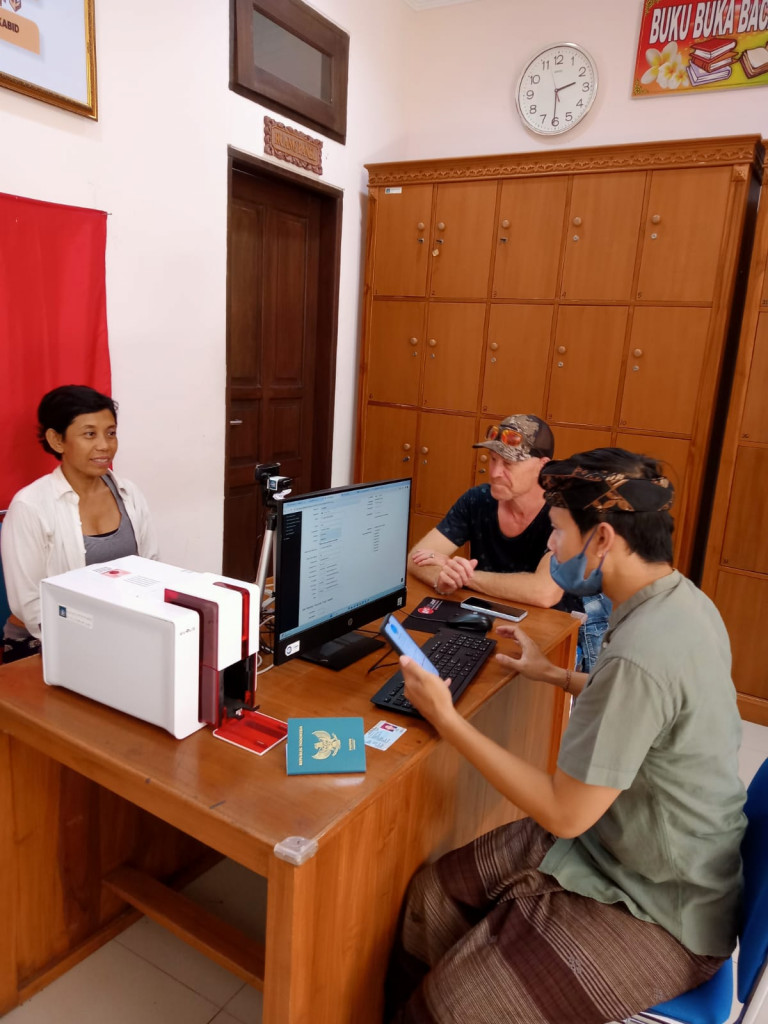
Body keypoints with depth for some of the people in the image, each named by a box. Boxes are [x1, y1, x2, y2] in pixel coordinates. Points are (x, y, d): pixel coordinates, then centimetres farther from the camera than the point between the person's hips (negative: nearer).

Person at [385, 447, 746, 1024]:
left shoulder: (639, 653, -33)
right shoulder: (683, 601, -3)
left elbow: (564, 814, -25)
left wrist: (445, 719, -21)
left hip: (659, 911, -8)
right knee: (434, 893, 6)